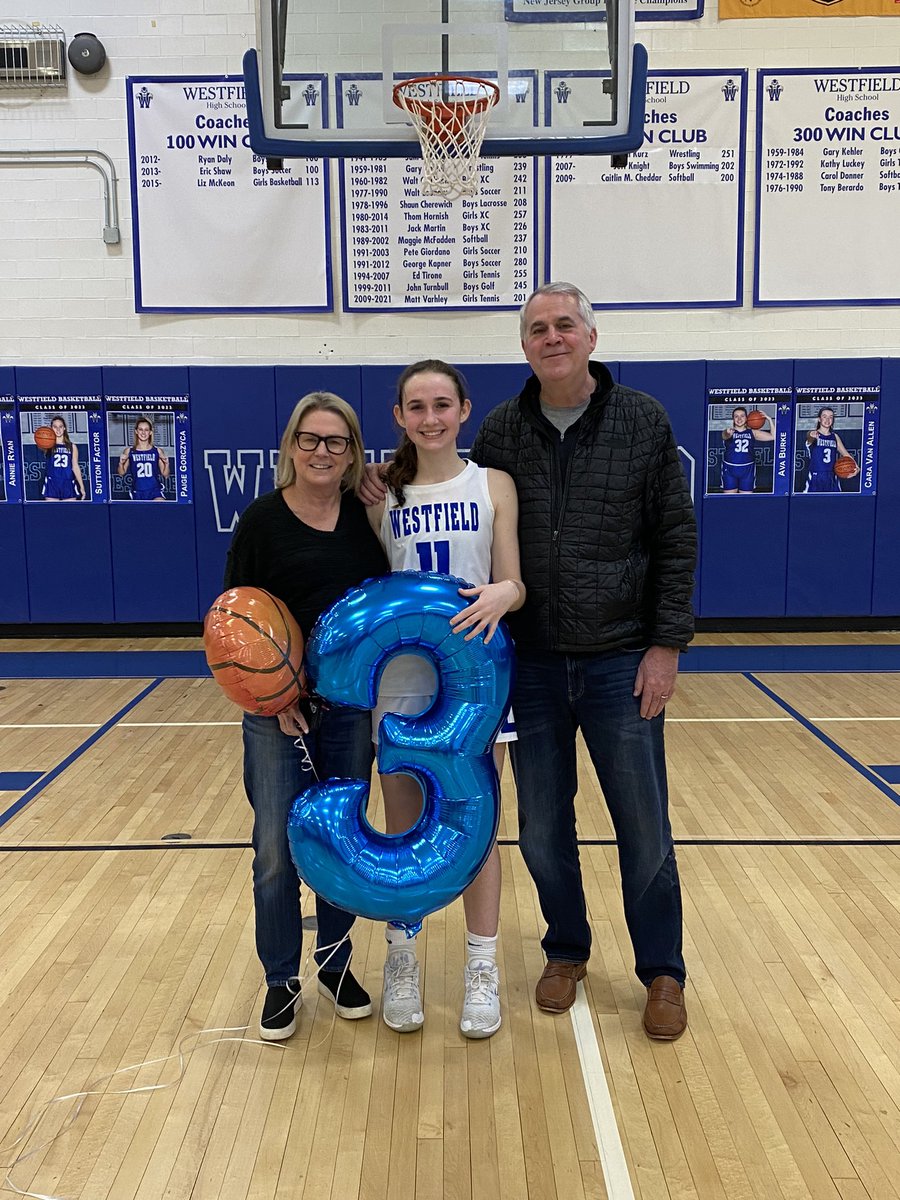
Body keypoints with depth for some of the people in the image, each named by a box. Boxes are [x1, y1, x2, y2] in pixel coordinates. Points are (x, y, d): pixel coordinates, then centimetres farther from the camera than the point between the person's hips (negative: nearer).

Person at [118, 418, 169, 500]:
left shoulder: (157, 451, 3)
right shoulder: (129, 451, 3)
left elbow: (165, 475, 8)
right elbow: (121, 473, 11)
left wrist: (166, 464, -10)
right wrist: (121, 463, -8)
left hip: (155, 491, -2)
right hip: (138, 493, 2)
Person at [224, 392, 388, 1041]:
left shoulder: (367, 516, 2)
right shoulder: (262, 519, -5)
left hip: (354, 705, 2)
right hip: (277, 708, -2)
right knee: (277, 849, 3)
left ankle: (336, 963, 31)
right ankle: (282, 981, 21)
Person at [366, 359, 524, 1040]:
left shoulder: (493, 485, 1)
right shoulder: (382, 495, 5)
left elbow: (516, 584, -4)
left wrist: (501, 593, -25)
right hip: (401, 676, 1)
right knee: (403, 830, 9)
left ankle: (482, 970, 21)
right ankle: (401, 963, 26)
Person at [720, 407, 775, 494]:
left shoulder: (752, 432, 3)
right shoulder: (728, 431, -4)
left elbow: (773, 436, 1)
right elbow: (725, 436, -30)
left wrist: (769, 420, -7)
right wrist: (728, 433, -54)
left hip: (747, 470, 2)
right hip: (730, 469, -1)